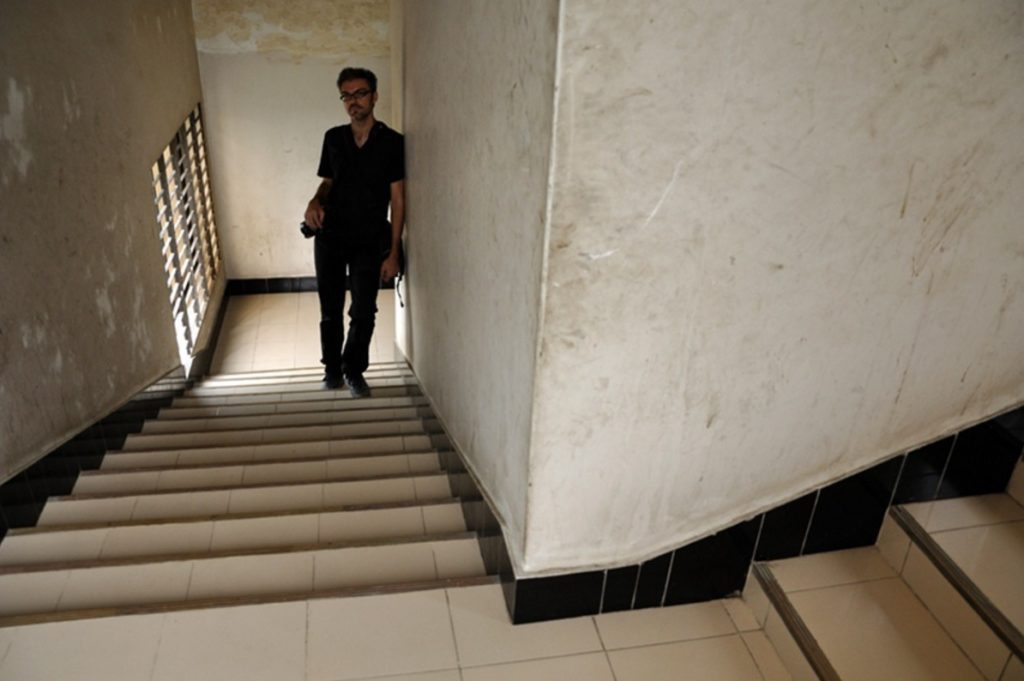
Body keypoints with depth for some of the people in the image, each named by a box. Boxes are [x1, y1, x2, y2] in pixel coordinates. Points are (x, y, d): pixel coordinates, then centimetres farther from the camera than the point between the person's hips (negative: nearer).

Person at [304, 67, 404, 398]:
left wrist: (393, 252, -10)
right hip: (330, 237, 3)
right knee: (330, 310, 9)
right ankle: (332, 367, 29)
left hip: (369, 241, -2)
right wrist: (316, 201, -9)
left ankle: (354, 370, 24)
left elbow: (397, 200, -7)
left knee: (363, 312, 2)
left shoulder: (392, 142, -7)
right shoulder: (333, 138, 3)